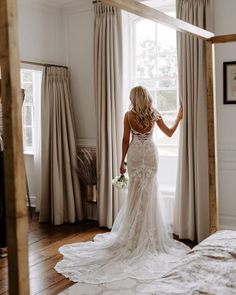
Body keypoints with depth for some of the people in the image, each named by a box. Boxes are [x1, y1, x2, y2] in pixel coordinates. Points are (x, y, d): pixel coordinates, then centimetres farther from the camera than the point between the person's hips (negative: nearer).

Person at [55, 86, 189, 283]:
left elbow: (126, 140, -4)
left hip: (135, 155, 0)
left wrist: (122, 162, 4)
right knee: (149, 195, 6)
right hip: (151, 154, 1)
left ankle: (134, 236, 13)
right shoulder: (154, 115, -1)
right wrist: (179, 118, 25)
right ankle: (148, 236, 10)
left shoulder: (129, 116, -4)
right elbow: (169, 133, 9)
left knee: (135, 195, 7)